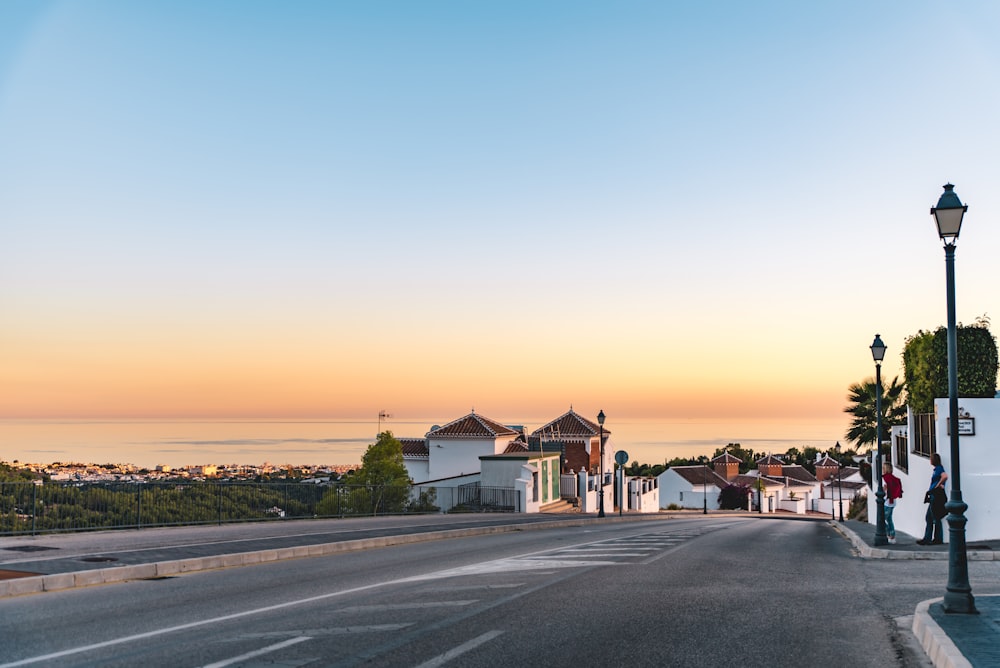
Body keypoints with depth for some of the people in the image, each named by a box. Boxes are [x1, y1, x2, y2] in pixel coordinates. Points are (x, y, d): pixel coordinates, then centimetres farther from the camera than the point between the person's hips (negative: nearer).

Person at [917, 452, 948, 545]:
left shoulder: (939, 468, -12)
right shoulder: (936, 469, 16)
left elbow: (945, 476, -30)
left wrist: (938, 485, -18)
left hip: (937, 495, -10)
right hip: (933, 496, 10)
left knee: (936, 519, -2)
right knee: (928, 518, 11)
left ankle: (938, 539, 6)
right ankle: (927, 539, 14)